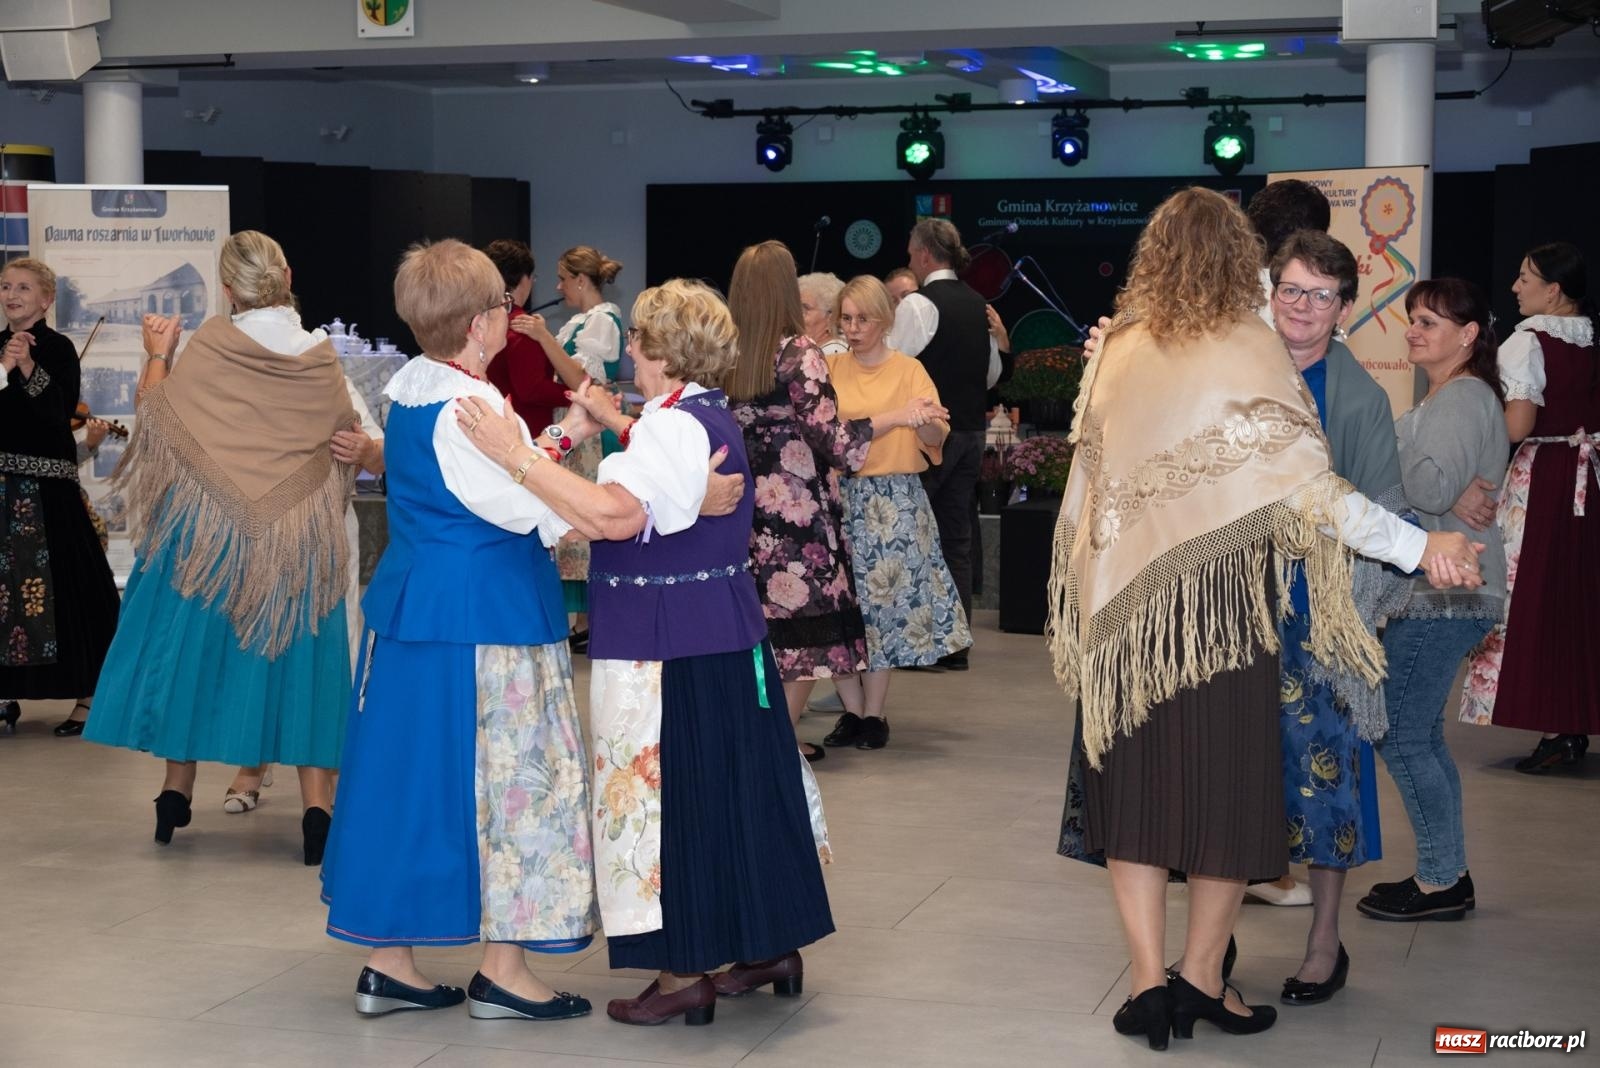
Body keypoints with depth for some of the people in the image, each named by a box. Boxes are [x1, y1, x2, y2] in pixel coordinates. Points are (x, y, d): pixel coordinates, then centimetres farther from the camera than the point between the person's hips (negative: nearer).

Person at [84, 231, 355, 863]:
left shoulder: (208, 345, -11)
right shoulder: (321, 358, -5)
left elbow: (155, 413, -1)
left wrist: (157, 356, 14)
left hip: (207, 525, -1)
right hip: (300, 539, 1)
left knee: (193, 642, 13)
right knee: (298, 654, 5)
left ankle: (176, 792, 20)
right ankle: (317, 810, -3)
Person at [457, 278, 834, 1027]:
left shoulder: (674, 426, -18)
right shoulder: (710, 416, 12)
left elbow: (613, 515, -34)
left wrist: (515, 456, -33)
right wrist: (614, 423, 38)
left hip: (665, 644, -10)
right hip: (722, 627, 10)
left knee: (668, 791, -2)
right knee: (733, 783, 16)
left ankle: (684, 977, 4)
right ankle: (769, 944, 26)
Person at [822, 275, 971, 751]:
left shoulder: (908, 371, 2)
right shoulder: (830, 369, 9)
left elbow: (934, 439, -8)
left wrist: (923, 421, -29)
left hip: (893, 501, -2)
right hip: (839, 496, 2)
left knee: (883, 602, -2)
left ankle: (873, 713, 8)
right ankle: (852, 709, 12)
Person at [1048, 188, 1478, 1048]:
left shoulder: (1117, 352, 2)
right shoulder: (1249, 352, -9)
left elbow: (1088, 480, 8)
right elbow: (1308, 485, -15)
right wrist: (1417, 547, -14)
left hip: (1124, 601, 3)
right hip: (1223, 604, -3)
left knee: (1135, 783, 10)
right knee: (1230, 785, 9)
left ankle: (1148, 979, 5)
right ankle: (1203, 978, 14)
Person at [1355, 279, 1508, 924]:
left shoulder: (1464, 398, -12)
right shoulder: (1447, 398, 20)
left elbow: (1432, 489, -24)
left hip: (1443, 598, -10)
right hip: (1437, 593, 10)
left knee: (1400, 734, -6)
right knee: (1420, 735, 13)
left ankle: (1441, 882, 3)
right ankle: (1449, 875, 20)